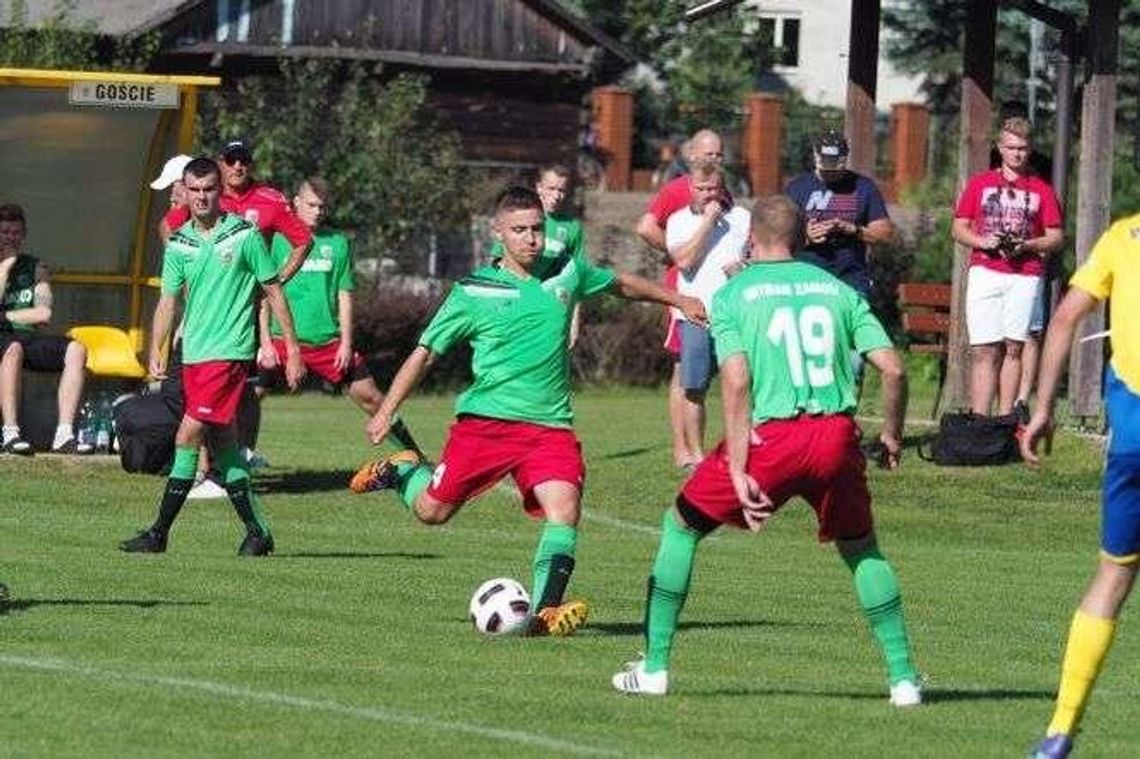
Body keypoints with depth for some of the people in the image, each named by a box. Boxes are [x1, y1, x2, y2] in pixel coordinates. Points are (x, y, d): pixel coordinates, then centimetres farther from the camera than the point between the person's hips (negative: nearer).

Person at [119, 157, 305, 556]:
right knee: (222, 442, 8)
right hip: (193, 354, 6)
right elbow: (168, 299, 12)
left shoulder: (244, 235, -5)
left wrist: (292, 350, -1)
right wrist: (155, 350, -1)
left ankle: (159, 533, -9)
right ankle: (257, 532, 15)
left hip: (229, 351, -6)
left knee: (187, 437, -12)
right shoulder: (178, 243, 8)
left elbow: (274, 292, 0)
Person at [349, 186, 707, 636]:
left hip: (549, 425, 2)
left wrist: (677, 300, 33)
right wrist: (386, 411, -1)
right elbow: (425, 353, 4)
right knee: (431, 511, 2)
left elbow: (622, 284, 29)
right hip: (484, 420, -2)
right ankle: (401, 472, 34)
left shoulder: (567, 275, 8)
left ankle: (544, 611, -19)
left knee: (564, 509, -20)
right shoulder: (475, 292, -2)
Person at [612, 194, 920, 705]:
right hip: (837, 434, 3)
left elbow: (736, 382, -9)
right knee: (861, 549, 25)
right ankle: (903, 677, 17)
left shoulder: (732, 295, 4)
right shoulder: (838, 289, 13)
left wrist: (739, 472, -10)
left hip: (771, 436, -3)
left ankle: (654, 667, 16)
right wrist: (891, 433, 22)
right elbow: (892, 368, 6)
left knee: (682, 526, 17)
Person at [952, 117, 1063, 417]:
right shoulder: (979, 183, 15)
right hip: (985, 272, 0)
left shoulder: (1041, 189, 12)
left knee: (1014, 348, -4)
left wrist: (1026, 246, -10)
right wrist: (983, 242, -7)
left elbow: (1055, 238, 9)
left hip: (1026, 276, 0)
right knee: (984, 350, -6)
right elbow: (959, 229, 14)